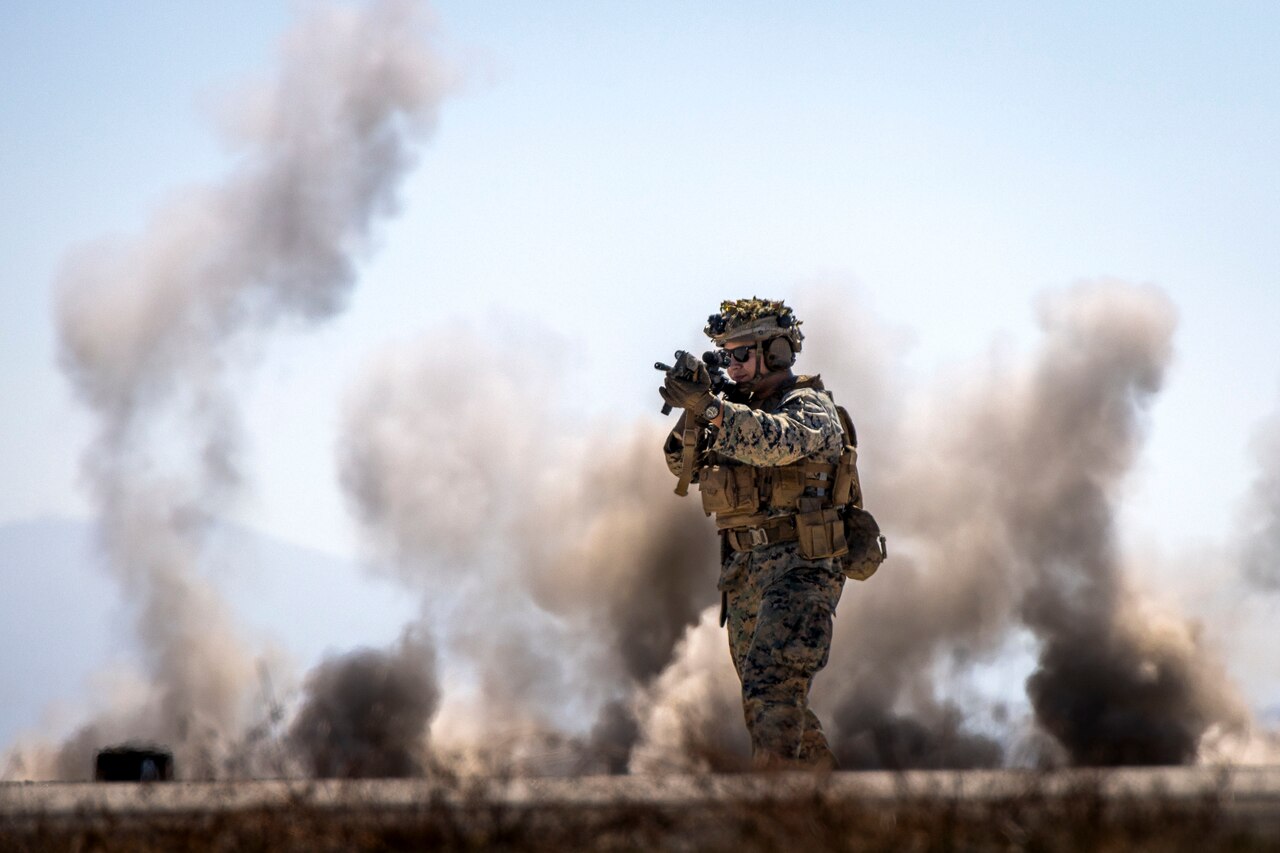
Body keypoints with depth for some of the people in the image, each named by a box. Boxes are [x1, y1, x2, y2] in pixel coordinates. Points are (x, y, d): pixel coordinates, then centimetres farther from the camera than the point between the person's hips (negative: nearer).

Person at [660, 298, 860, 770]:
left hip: (798, 567, -9)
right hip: (745, 571, 9)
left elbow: (777, 441, -28)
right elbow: (686, 464, 12)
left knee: (772, 685, -21)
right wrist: (691, 413, -7)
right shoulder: (743, 410, 17)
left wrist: (709, 407, -32)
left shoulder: (811, 406, -7)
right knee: (765, 697, 12)